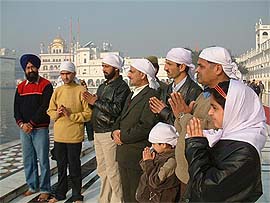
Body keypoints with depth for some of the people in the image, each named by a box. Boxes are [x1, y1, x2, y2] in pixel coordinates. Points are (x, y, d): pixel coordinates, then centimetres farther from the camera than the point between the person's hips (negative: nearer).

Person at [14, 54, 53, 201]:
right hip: (24, 129, 5)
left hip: (40, 129, -5)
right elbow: (16, 107, 8)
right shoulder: (21, 87, 12)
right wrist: (21, 124, -8)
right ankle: (32, 186, 24)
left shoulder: (46, 85, -4)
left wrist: (31, 123, -14)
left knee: (43, 160, -1)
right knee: (28, 160, 11)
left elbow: (44, 107, -11)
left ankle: (45, 189, 8)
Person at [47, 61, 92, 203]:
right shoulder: (57, 91, 8)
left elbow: (88, 113, -11)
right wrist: (57, 113, -8)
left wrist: (70, 115, -17)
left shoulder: (81, 91, -7)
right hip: (59, 135, 5)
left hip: (74, 135, -5)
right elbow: (50, 111, 12)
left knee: (74, 167, 5)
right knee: (61, 166, 17)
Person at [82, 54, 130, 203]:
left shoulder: (122, 87, -10)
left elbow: (116, 109, -21)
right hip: (98, 133, 9)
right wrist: (91, 101, -2)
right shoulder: (102, 86, 17)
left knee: (113, 171, -4)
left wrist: (95, 102, -16)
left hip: (109, 134, -9)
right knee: (102, 170, 15)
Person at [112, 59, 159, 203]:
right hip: (124, 155, 9)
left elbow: (145, 127, -23)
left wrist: (122, 136, -14)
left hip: (137, 157, -9)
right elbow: (121, 119, 19)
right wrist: (115, 131, -1)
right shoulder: (132, 95, 17)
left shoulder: (152, 96, -16)